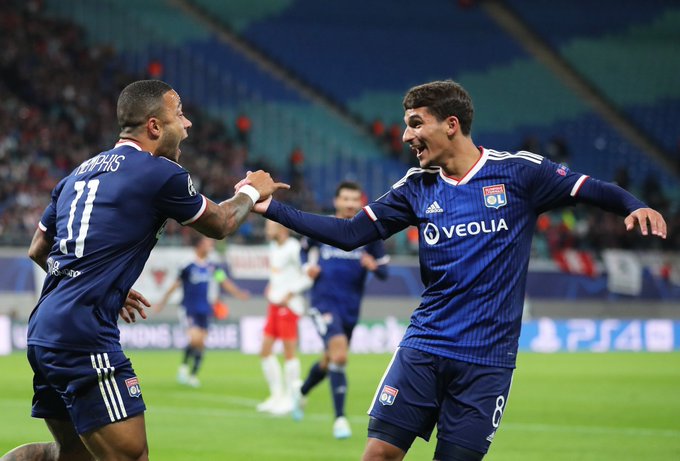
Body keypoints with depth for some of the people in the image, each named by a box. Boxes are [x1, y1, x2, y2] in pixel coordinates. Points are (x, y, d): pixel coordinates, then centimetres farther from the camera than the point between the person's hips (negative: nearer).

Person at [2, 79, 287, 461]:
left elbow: (38, 251, 25)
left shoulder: (81, 173, 16)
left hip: (43, 330, 9)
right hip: (85, 336, -9)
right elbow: (219, 225, 11)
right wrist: (252, 192, 31)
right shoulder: (161, 174, -6)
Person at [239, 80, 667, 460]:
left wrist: (636, 207, -22)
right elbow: (348, 233, 5)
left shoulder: (518, 172, -4)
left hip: (487, 359, -3)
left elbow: (596, 191, -1)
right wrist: (272, 208, -1)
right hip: (424, 348, 3)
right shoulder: (417, 187, 6)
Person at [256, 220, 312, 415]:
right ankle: (277, 394, 15)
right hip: (274, 304, 9)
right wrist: (271, 287, 14)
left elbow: (308, 276, -17)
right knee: (265, 351, 7)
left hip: (289, 306, -9)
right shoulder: (274, 247, 13)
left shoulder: (293, 249, -15)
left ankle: (289, 398, 3)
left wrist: (289, 295, -17)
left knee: (289, 352, -3)